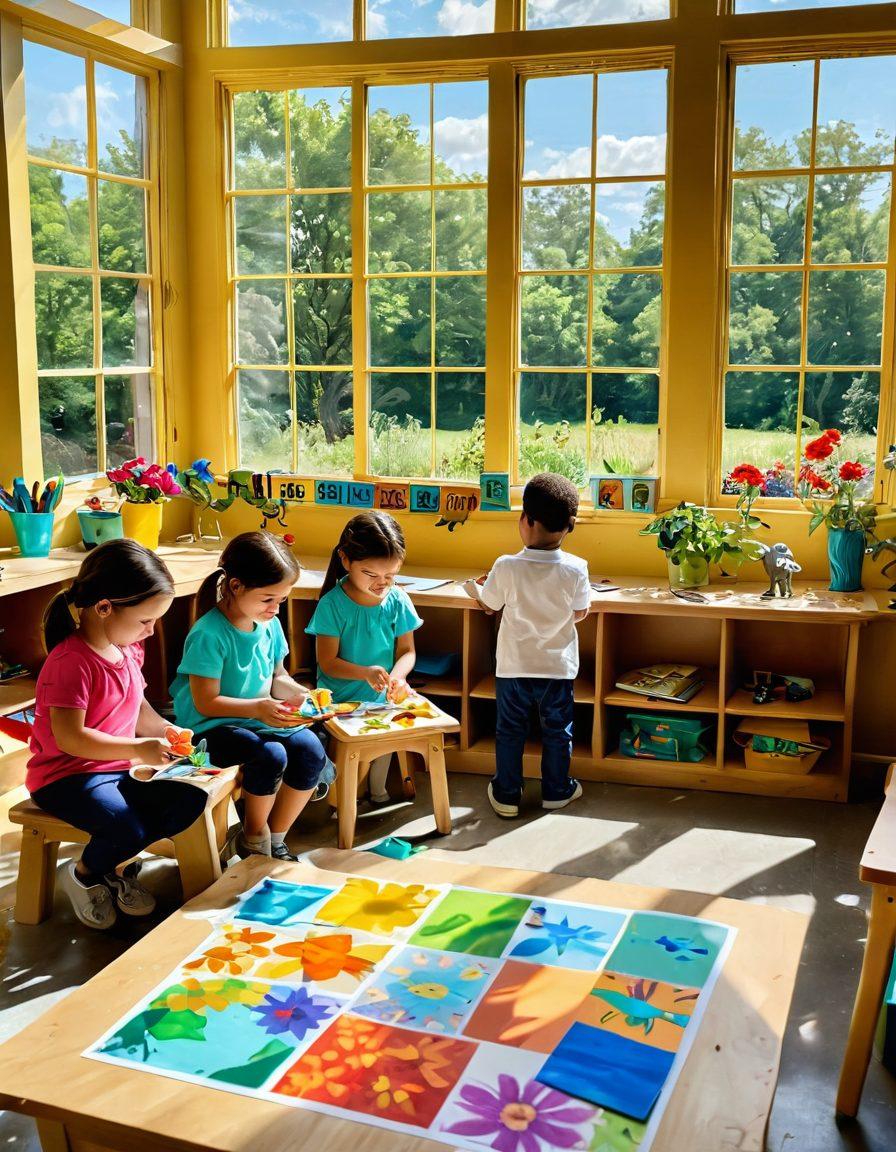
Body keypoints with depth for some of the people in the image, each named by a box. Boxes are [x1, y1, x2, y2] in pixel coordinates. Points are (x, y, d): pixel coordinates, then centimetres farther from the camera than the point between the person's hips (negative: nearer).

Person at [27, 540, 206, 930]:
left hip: (121, 768, 8)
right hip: (66, 776, -8)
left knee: (189, 799, -12)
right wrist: (139, 749, -28)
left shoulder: (129, 648, 5)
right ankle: (83, 873, 6)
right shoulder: (71, 663, -23)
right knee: (126, 829, -30)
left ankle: (120, 865, 11)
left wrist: (164, 730, 0)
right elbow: (70, 738, -26)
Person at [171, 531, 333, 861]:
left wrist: (299, 693, -7)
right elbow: (206, 703, -19)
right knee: (271, 755, -31)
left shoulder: (270, 625, 2)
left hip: (260, 718, 7)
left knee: (311, 750, -17)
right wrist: (257, 708, -29)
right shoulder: (210, 635, -20)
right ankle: (253, 839, -3)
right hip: (212, 726, -7)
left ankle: (276, 838, 3)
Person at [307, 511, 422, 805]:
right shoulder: (333, 604, -10)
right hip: (340, 700, -2)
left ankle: (377, 791, 8)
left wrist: (396, 676, -19)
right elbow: (327, 662, -11)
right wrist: (366, 673, -27)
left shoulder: (397, 601, -1)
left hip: (382, 698, 3)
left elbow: (407, 651, 3)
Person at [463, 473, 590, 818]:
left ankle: (506, 794, 26)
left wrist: (476, 589, 20)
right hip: (558, 668, 1)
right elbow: (580, 613, -3)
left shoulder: (507, 567, -20)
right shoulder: (575, 569, -18)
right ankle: (556, 790, 32)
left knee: (510, 731, 16)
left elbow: (489, 604, -2)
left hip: (514, 667, 0)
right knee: (557, 731, 19)